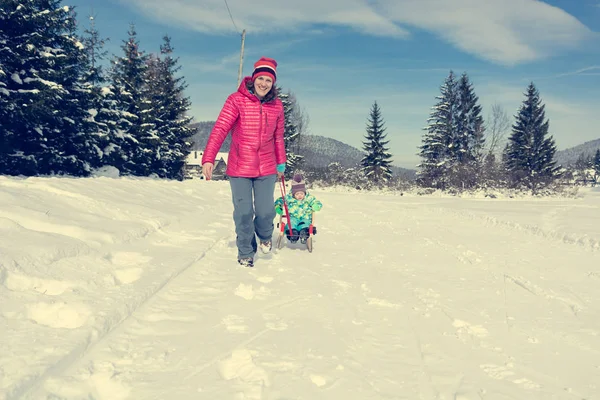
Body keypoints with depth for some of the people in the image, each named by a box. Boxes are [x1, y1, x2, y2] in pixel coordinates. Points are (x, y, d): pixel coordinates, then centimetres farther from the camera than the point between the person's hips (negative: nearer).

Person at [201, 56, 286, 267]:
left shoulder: (277, 106, 3)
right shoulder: (237, 100, -9)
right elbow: (220, 129, -17)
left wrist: (281, 162, 18)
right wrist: (208, 159, -26)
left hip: (267, 170, 2)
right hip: (239, 168, -2)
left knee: (266, 212, 1)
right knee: (243, 213, 3)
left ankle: (265, 235, 38)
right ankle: (245, 253, 28)